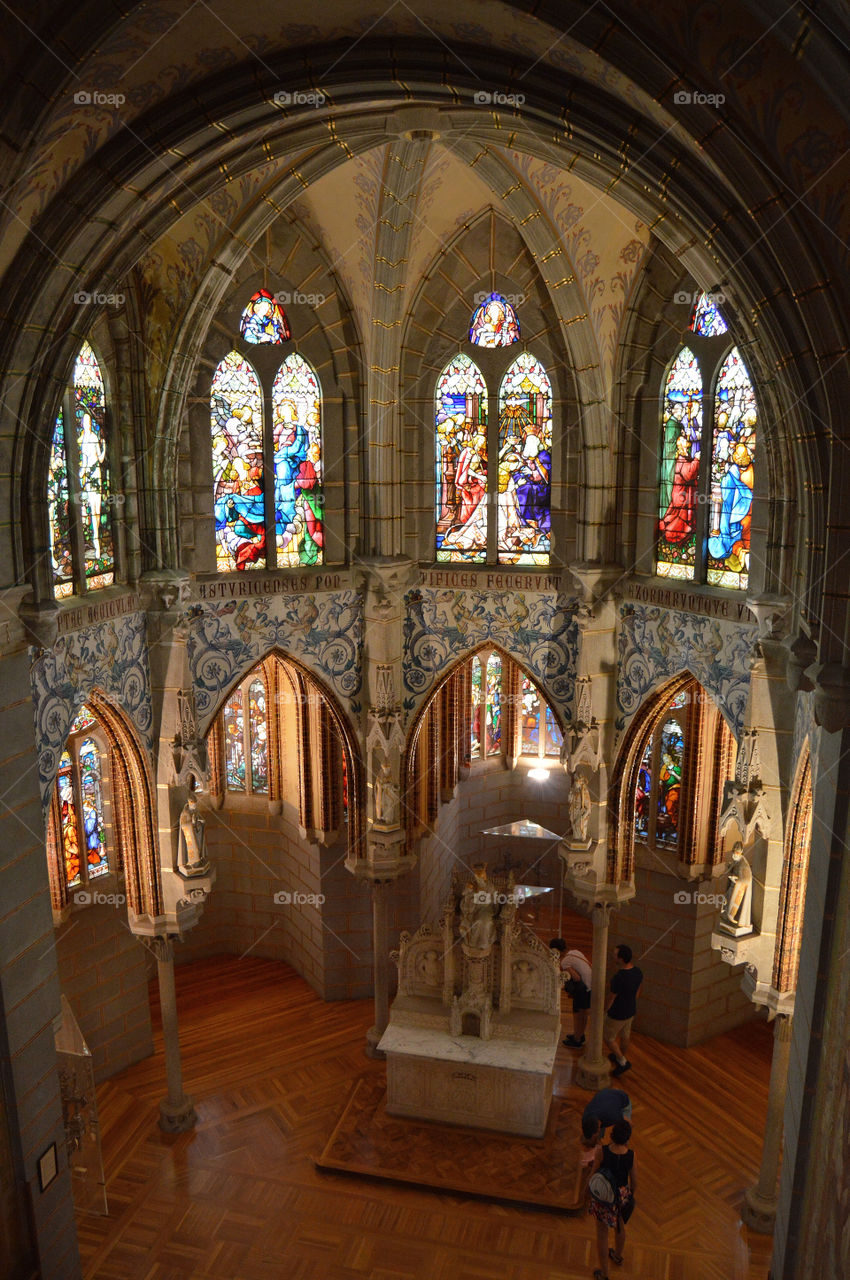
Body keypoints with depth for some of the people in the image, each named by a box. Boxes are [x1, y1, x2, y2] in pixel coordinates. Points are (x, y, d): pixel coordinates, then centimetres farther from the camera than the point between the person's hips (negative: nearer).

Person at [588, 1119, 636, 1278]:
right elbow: (633, 1179, -8)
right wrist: (632, 1193, 12)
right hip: (622, 1194, 3)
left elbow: (593, 1175, -17)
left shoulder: (602, 1152, -31)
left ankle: (604, 1273, 35)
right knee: (620, 1225, 33)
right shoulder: (631, 1155, -24)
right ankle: (618, 1256, 58)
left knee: (602, 1233, 20)